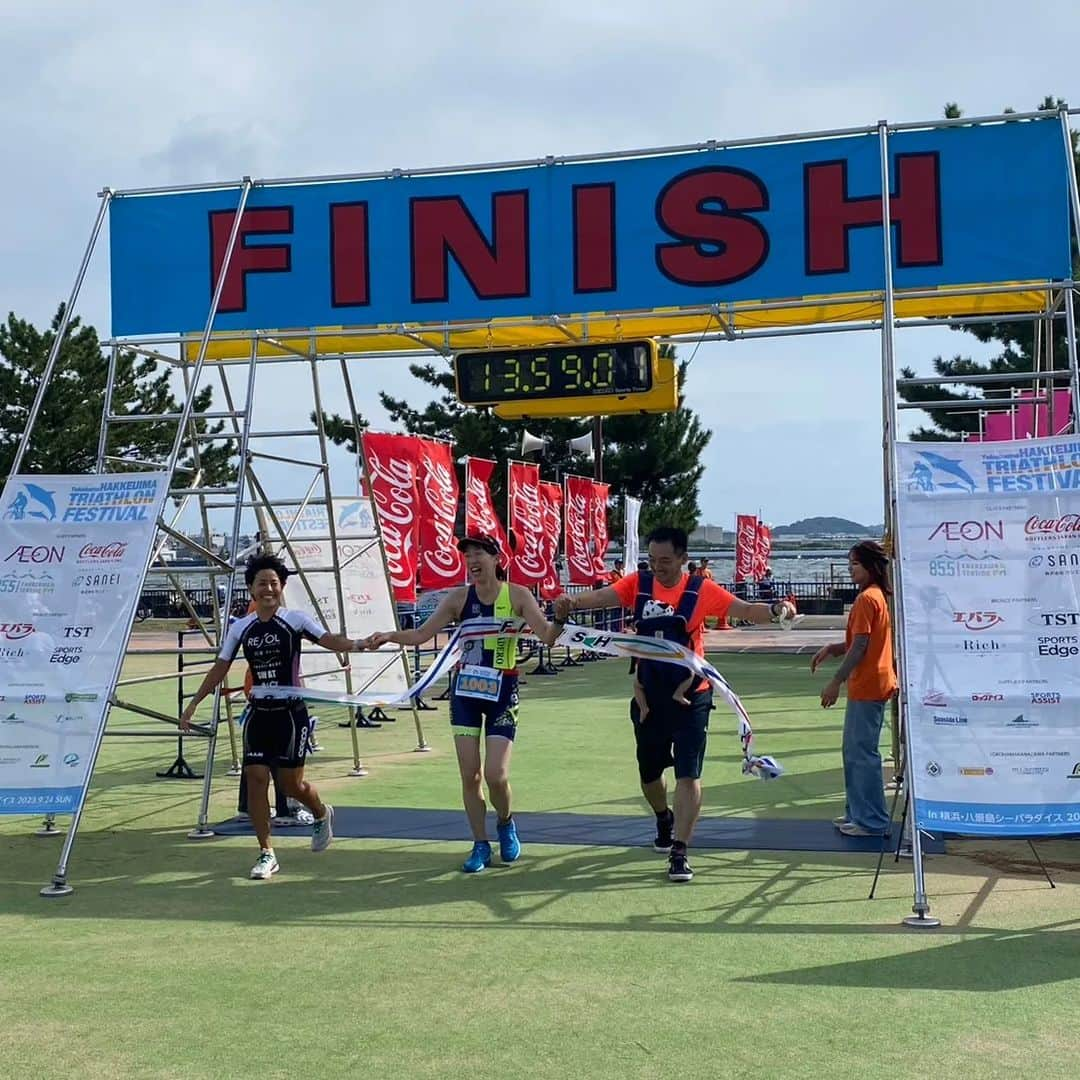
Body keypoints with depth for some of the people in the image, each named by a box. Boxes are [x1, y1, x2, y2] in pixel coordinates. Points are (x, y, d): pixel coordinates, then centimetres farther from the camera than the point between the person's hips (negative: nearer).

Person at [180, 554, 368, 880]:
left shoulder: (295, 620, -6)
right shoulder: (241, 628, 5)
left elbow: (327, 639, -19)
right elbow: (221, 667, 12)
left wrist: (354, 644, -40)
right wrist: (194, 703, 11)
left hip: (291, 714, -3)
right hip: (259, 714, 4)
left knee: (292, 782, 1)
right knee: (255, 778, -3)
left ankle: (322, 815, 35)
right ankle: (266, 854, 8)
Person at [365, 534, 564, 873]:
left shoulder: (517, 595, -7)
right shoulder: (459, 598, -1)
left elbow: (547, 636, -15)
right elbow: (421, 634, -3)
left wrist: (560, 618, -36)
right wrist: (390, 635, -20)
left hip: (502, 691, -2)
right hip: (465, 689, 3)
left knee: (496, 775, -7)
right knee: (469, 775, 2)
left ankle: (506, 823, 25)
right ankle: (480, 844, 19)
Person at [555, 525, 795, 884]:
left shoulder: (700, 590, -9)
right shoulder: (638, 584, -4)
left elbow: (746, 610, -13)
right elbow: (602, 595, -19)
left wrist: (775, 611, -33)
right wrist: (572, 602, -39)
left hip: (690, 699, -3)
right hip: (649, 698, 3)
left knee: (688, 775, -7)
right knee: (649, 772, 18)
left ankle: (679, 853, 1)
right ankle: (664, 818, 49)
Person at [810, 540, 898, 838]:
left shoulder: (866, 598, -16)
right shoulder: (878, 595, 15)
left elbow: (859, 647, -19)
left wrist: (835, 682, -16)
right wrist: (832, 649, 6)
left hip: (866, 687, -10)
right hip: (871, 684, 10)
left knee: (862, 752, -4)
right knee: (853, 749, 17)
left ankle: (872, 821, 2)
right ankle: (857, 812, 25)